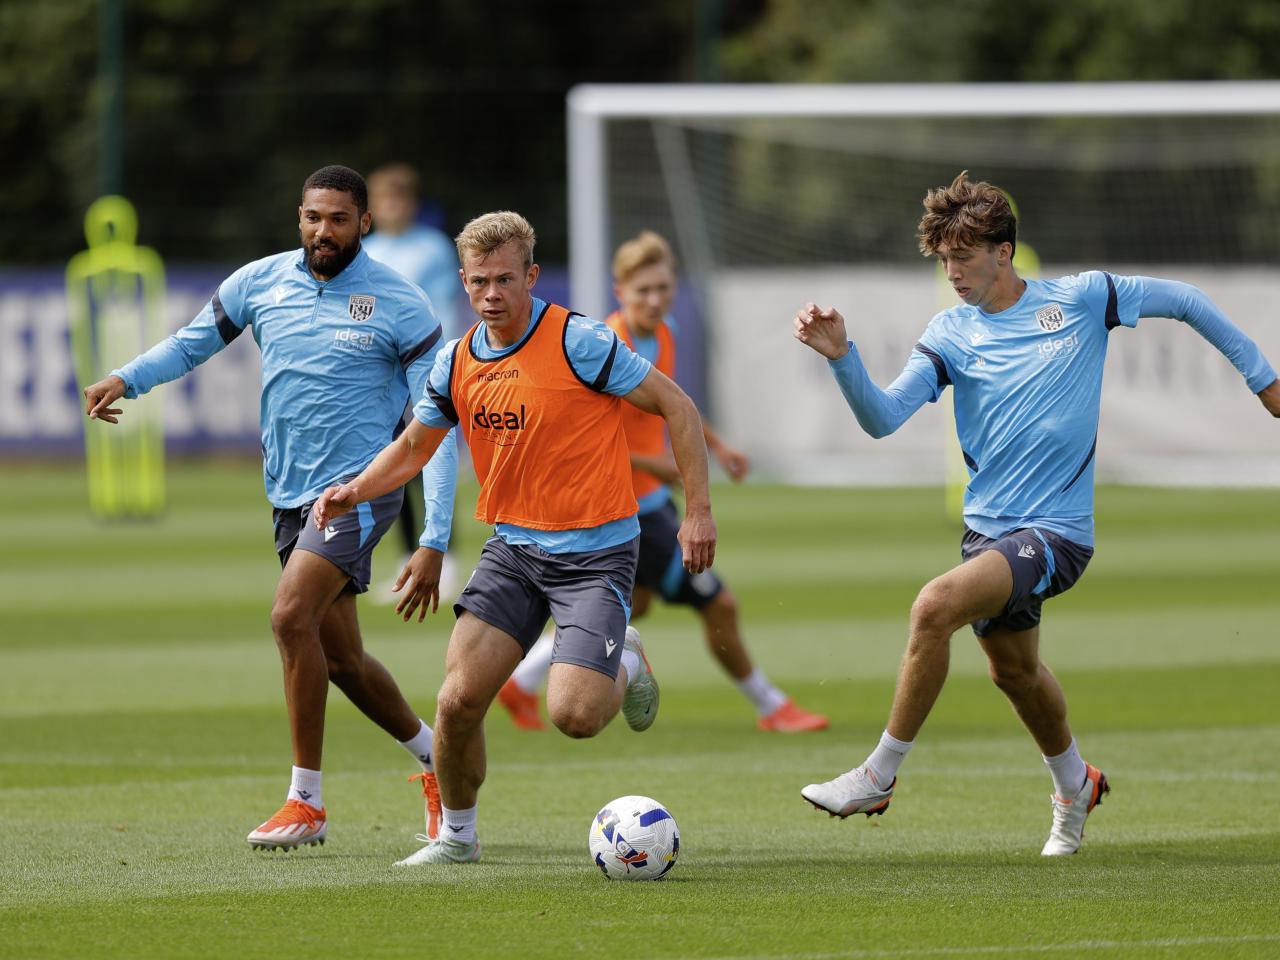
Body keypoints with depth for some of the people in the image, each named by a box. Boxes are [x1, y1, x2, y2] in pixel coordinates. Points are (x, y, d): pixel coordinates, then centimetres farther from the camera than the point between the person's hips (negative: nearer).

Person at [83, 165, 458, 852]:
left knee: (292, 616, -23)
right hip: (291, 494, 6)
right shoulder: (260, 282, 3)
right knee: (341, 658, 12)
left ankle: (306, 801, -15)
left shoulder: (398, 304, -9)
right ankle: (435, 758, 35)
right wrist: (126, 379, -6)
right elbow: (193, 341, 16)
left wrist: (434, 543, -15)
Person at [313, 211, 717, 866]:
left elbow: (676, 406, -9)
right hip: (512, 547, 5)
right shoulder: (456, 364, 3)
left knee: (573, 715, -19)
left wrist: (698, 510, -12)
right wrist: (354, 491, -2)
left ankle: (626, 666, 17)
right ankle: (456, 835, 15)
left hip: (595, 551, -5)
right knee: (458, 701, -9)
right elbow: (414, 448, 18)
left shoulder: (577, 342, -15)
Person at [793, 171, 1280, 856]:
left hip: (1056, 531, -6)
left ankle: (879, 775, -16)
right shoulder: (951, 334, 1)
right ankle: (1074, 783, 49)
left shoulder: (1082, 299, -6)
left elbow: (1185, 302, 7)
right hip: (989, 529, 6)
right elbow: (881, 418, -8)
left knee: (935, 607, -26)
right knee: (1011, 668, 20)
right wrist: (841, 358, -26)